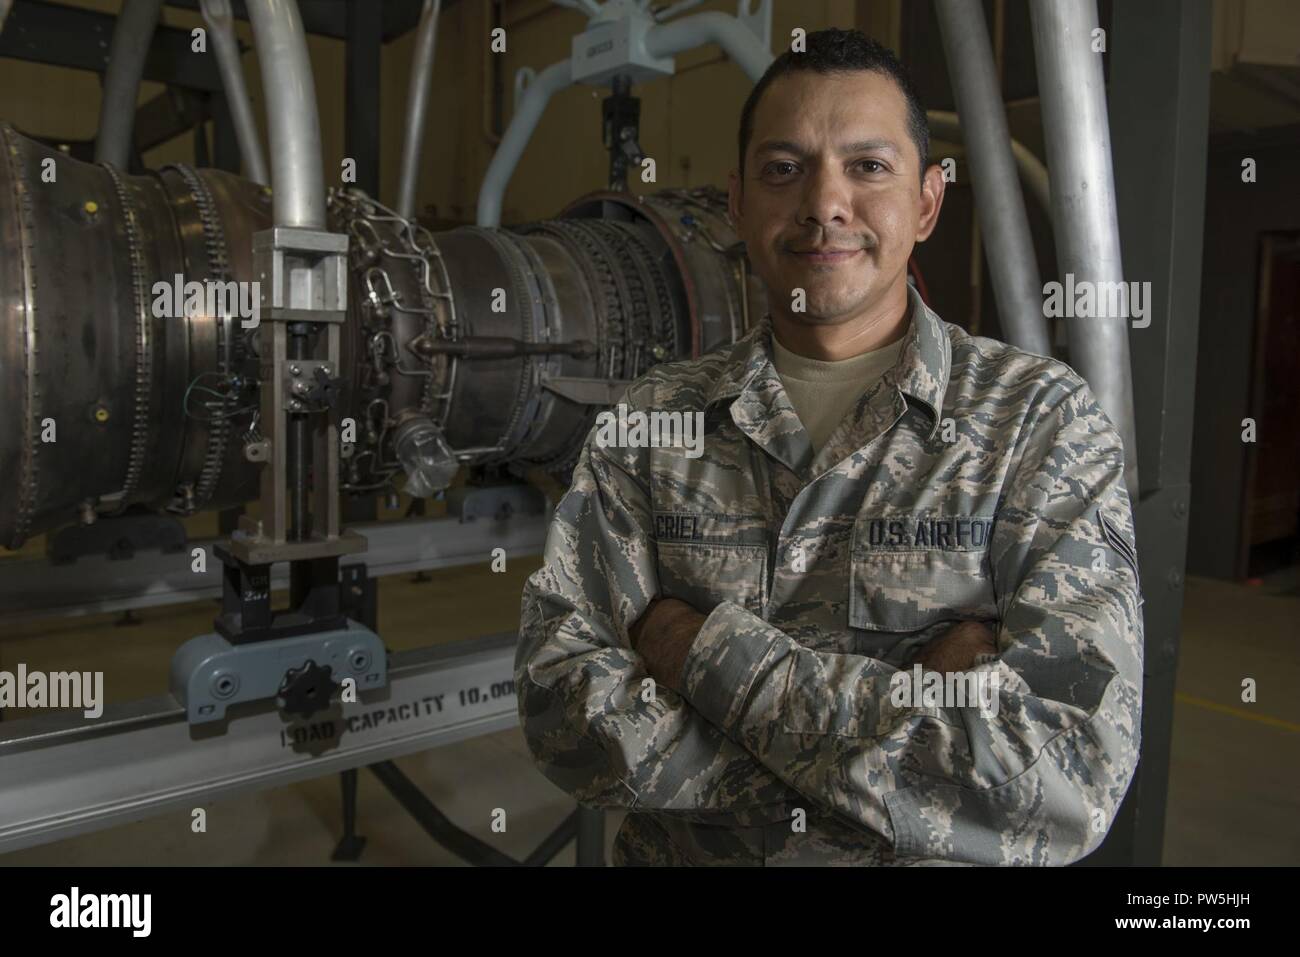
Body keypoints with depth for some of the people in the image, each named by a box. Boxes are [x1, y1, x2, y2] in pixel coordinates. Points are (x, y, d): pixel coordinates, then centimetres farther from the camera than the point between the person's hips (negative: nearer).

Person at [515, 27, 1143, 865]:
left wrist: (710, 649, -16)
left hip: (944, 858, 0)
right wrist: (915, 718, -17)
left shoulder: (1043, 418, -7)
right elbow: (563, 708, -11)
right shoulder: (643, 421, -2)